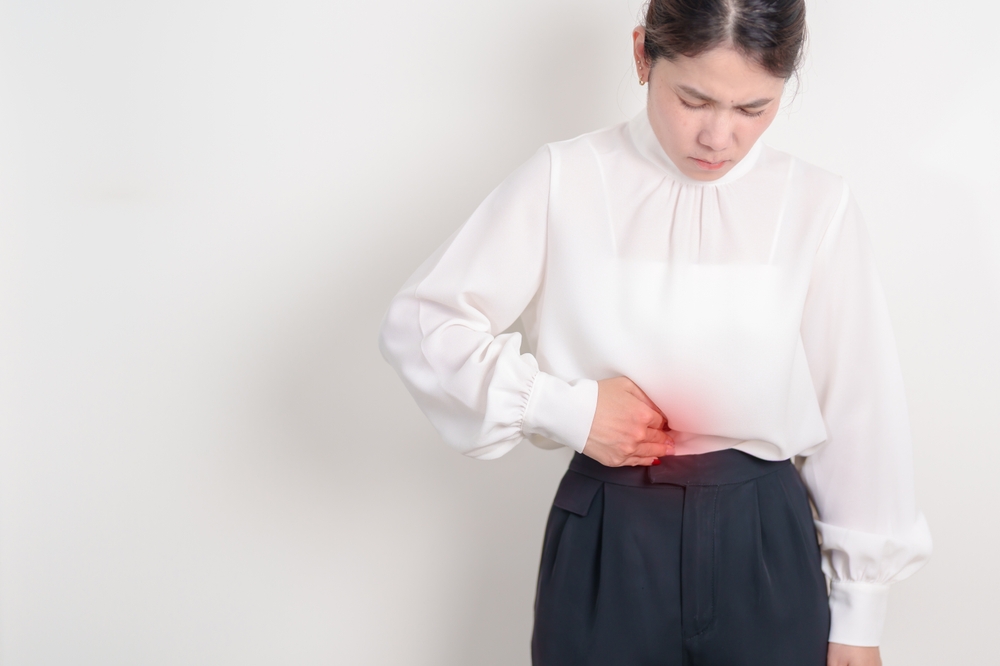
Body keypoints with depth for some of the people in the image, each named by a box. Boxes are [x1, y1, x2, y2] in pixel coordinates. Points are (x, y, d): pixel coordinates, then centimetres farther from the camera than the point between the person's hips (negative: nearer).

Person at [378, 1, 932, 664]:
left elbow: (860, 415, -1)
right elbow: (418, 323, -4)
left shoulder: (819, 206, -6)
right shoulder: (562, 181, -6)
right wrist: (564, 406, -16)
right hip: (603, 549, 0)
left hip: (766, 555, 1)